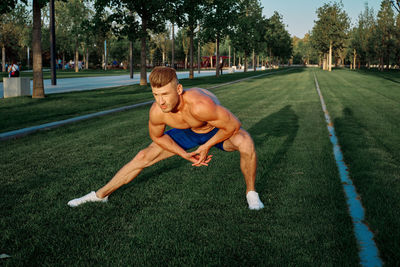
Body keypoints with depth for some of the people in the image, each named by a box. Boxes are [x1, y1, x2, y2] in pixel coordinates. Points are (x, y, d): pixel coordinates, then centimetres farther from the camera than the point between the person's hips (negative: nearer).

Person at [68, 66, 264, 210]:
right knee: (143, 157, 0)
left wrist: (206, 147, -21)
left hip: (217, 130, -4)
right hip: (188, 132, 4)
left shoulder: (200, 105, -46)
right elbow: (157, 136, -6)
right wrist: (185, 154, -12)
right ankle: (100, 194, 17)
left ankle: (251, 192, -7)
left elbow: (233, 125, -31)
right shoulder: (156, 112, -31)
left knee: (245, 143, -35)